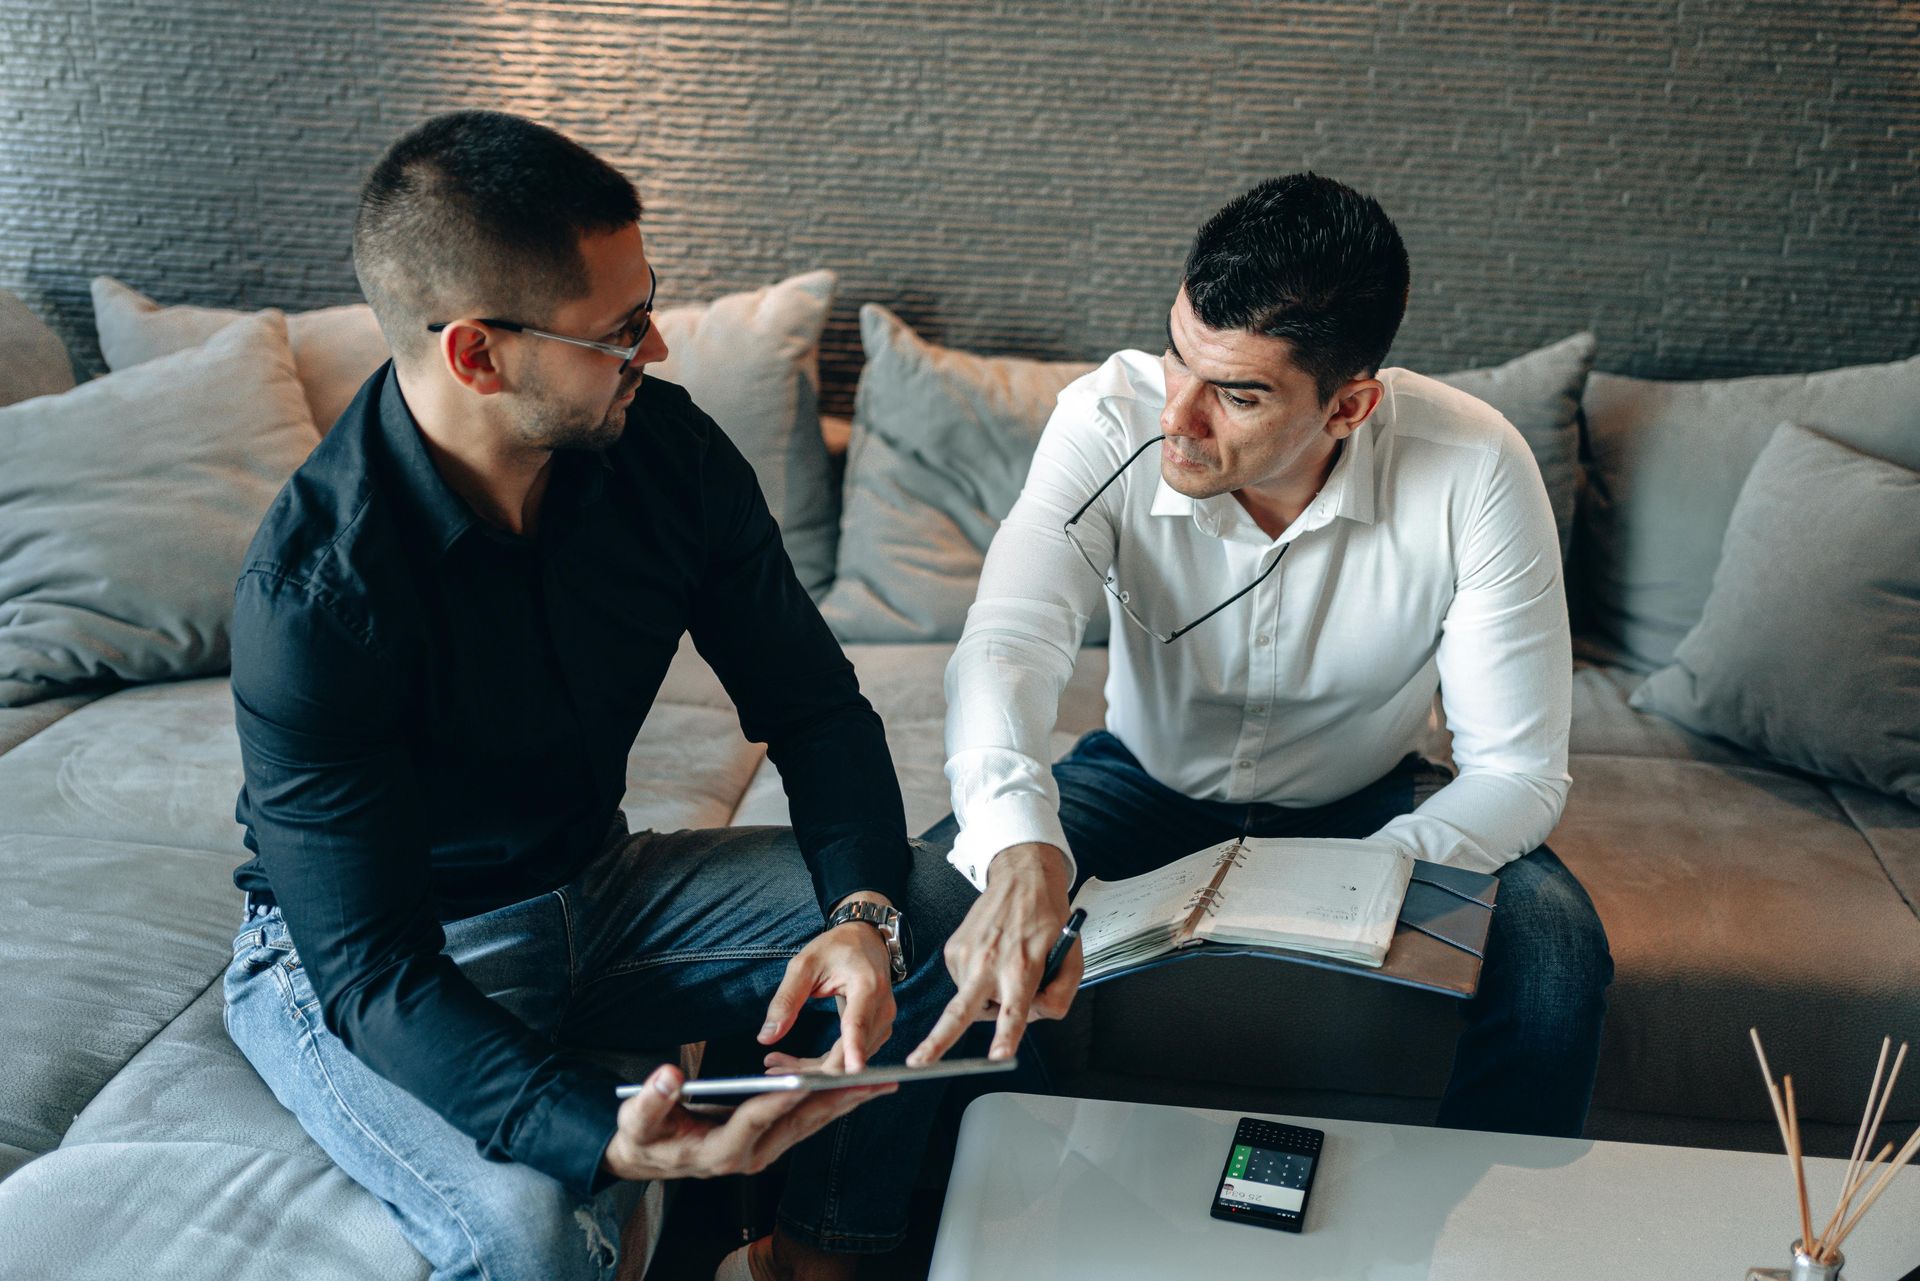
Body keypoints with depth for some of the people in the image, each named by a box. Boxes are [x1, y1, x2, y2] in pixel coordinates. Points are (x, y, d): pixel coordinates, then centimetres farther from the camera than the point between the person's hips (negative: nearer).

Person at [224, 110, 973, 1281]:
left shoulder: (661, 448, -13)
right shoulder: (314, 591, -29)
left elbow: (813, 702, -6)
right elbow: (370, 969, -28)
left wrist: (864, 910, -25)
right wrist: (603, 1135, -43)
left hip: (593, 881, 6)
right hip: (357, 957, -5)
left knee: (934, 912, -9)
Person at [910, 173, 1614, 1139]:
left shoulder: (1475, 474, -26)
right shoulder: (1110, 419, -25)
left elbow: (1516, 771, -22)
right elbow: (1008, 643, -37)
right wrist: (1019, 848, -58)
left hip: (1366, 807, 0)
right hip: (1148, 778, 1)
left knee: (1555, 959, -29)